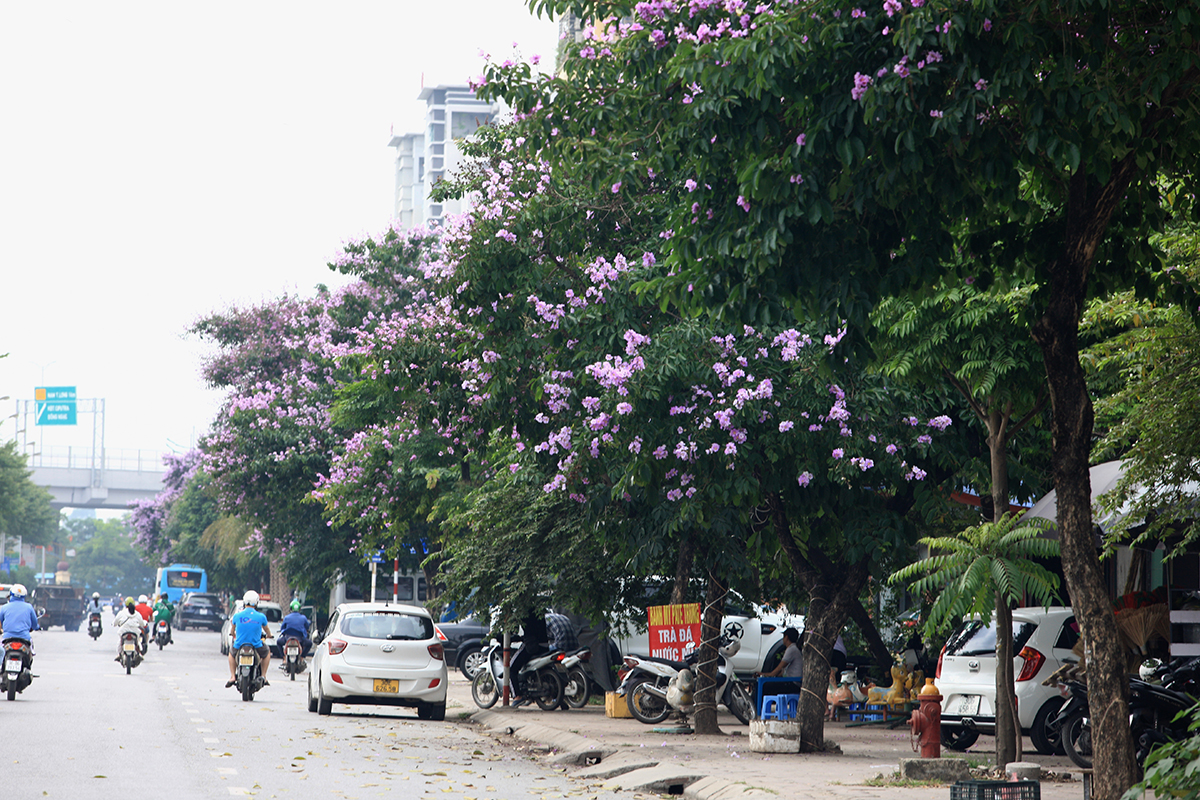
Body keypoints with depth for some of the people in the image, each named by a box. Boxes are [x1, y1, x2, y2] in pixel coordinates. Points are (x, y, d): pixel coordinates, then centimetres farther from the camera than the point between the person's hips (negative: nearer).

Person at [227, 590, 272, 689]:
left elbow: (232, 630, 16)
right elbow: (267, 631, 12)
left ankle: (232, 676, 22)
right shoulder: (261, 616, -8)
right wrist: (268, 635, 37)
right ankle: (263, 676, 23)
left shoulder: (237, 615, -5)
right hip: (256, 647, -1)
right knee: (267, 653, 32)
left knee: (231, 652, 35)